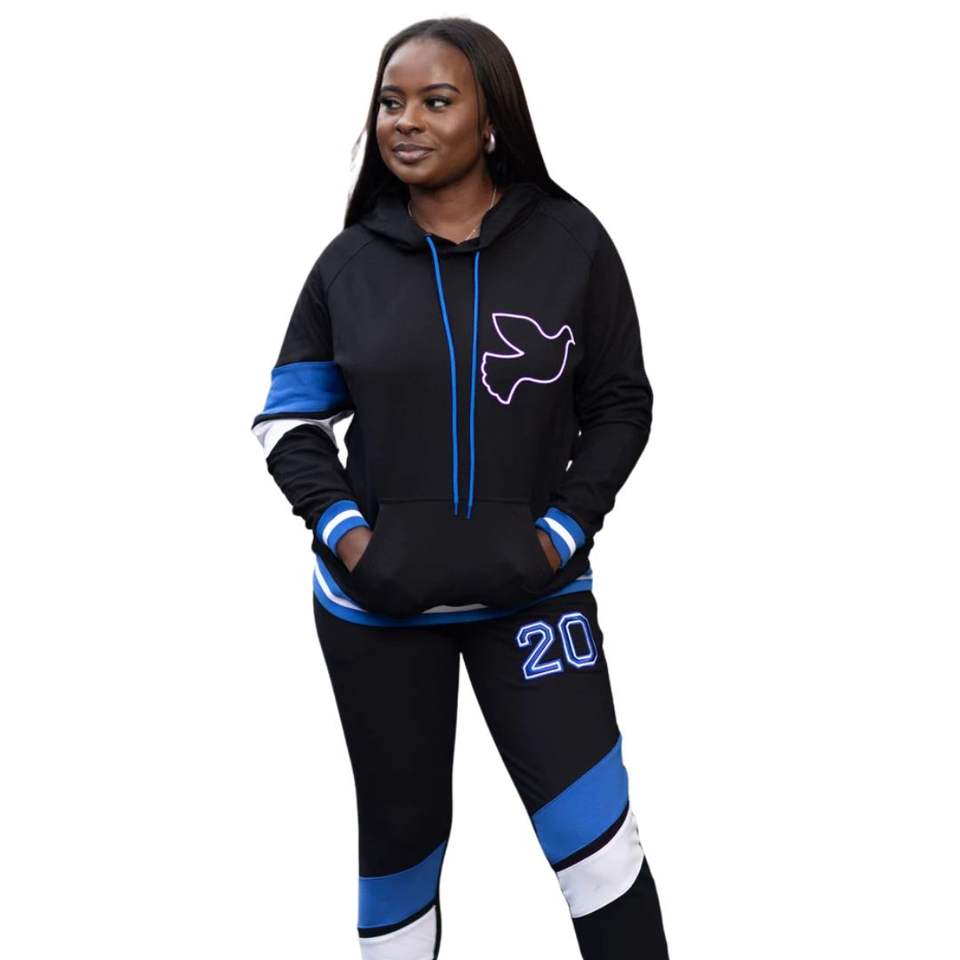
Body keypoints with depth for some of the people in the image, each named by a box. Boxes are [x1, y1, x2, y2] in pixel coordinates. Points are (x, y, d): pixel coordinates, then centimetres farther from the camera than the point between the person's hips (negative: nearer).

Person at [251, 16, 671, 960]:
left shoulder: (570, 240, -5)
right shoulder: (350, 261, -2)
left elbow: (620, 403, 1)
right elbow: (288, 419, 5)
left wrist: (564, 531, -10)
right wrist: (344, 532, -10)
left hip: (530, 588, -1)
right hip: (376, 599, 2)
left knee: (593, 827, -4)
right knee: (399, 833, 14)